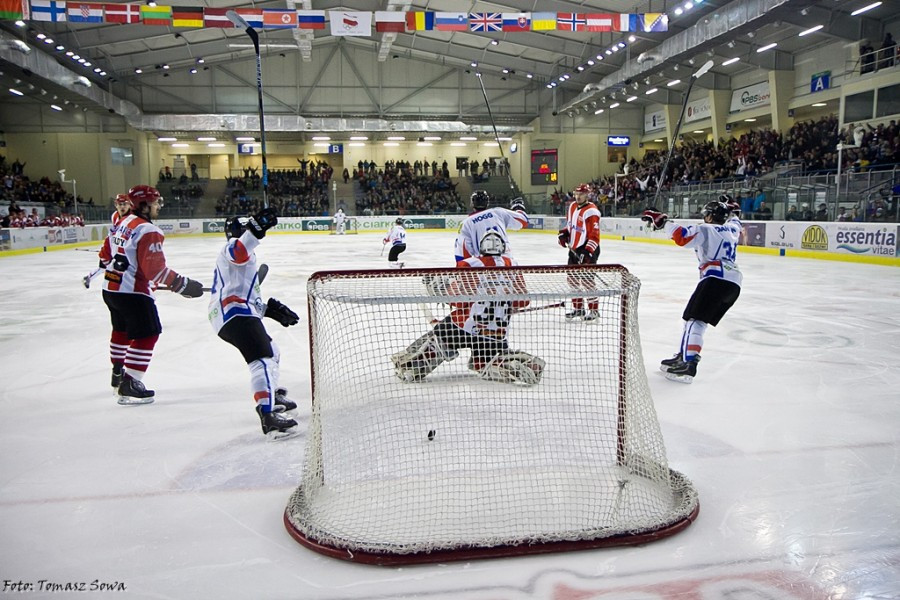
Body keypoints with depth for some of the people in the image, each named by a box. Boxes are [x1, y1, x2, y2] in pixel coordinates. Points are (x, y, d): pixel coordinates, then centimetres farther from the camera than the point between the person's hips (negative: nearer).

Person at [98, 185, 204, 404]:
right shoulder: (148, 231, -19)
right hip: (132, 292, -10)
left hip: (110, 287, 10)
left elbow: (105, 254, 19)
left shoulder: (122, 223, 10)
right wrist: (182, 285, -20)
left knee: (122, 329, 26)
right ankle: (129, 385, -6)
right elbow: (155, 269, -25)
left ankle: (118, 374, 41)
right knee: (147, 335, -4)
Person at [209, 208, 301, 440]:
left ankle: (271, 396, 45)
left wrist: (269, 309, 27)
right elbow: (239, 253, -28)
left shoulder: (233, 256, 34)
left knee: (271, 352, 28)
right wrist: (256, 228, -42)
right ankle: (268, 416, -39)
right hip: (236, 314, -11)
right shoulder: (235, 247, 1)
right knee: (263, 359, -25)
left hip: (228, 314, 11)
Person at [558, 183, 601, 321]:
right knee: (572, 278, 12)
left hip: (588, 249, -9)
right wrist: (564, 233, 7)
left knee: (586, 279, -11)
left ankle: (594, 310, 0)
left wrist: (588, 252, -27)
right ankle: (578, 308, 24)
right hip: (574, 249, 9)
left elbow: (594, 235, -21)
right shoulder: (572, 207, 9)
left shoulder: (591, 212, -17)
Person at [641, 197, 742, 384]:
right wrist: (729, 209, 62)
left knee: (694, 320, -13)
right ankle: (684, 356, 15)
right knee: (700, 321, 15)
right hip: (734, 284, 9)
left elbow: (682, 236, -15)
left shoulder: (705, 230, 2)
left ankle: (687, 364, -24)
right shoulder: (731, 229, 24)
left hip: (716, 279, -9)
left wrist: (662, 221, -8)